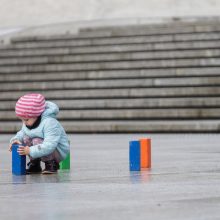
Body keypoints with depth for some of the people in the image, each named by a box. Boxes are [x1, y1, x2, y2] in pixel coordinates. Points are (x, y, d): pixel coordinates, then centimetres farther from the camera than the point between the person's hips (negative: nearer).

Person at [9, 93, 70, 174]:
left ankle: (51, 164, -11)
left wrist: (30, 151, -46)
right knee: (26, 138, -14)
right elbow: (22, 133, 9)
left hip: (59, 152, -8)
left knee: (36, 141, -31)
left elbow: (49, 146, -38)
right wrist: (16, 139, -16)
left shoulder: (50, 123, -31)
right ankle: (34, 164, -2)